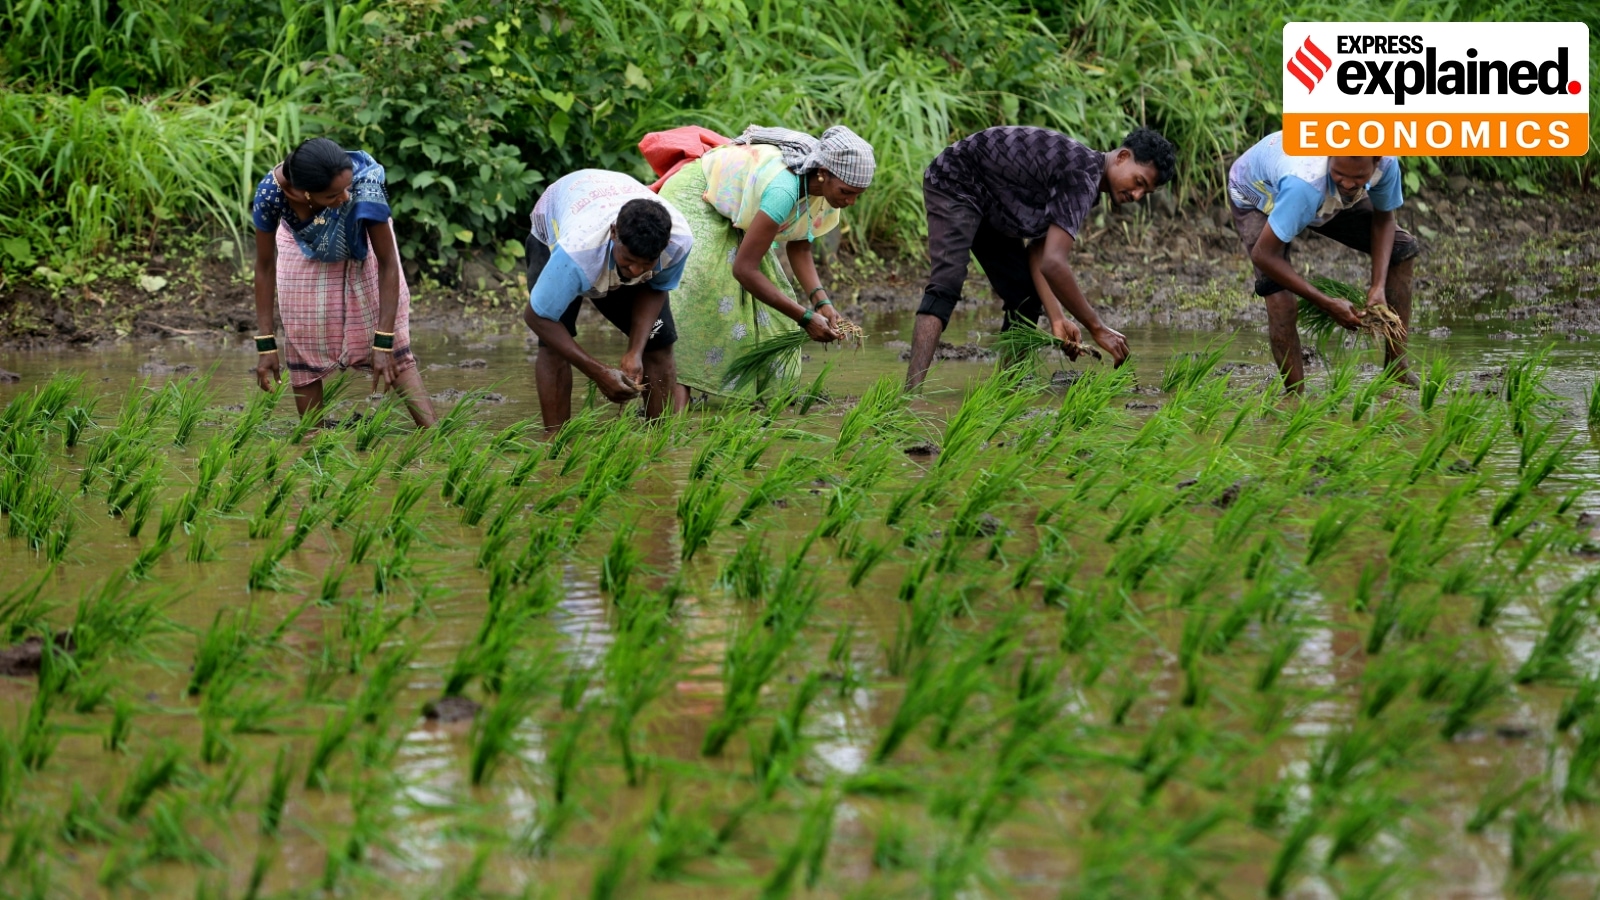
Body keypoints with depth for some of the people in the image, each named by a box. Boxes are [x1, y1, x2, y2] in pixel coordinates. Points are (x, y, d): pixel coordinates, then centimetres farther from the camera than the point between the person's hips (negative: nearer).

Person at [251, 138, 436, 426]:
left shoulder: (363, 184, -42)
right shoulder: (270, 193, -38)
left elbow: (388, 263, -32)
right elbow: (265, 266, -22)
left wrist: (383, 344, -34)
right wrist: (265, 344, -20)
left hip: (361, 247, -1)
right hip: (306, 256, 1)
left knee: (395, 352, -10)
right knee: (306, 351, 3)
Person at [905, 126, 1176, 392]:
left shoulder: (1087, 179, 4)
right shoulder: (1082, 176, -27)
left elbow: (1038, 255, 2)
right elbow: (1053, 263, -34)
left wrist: (1056, 319, -9)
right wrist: (1097, 329, -26)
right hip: (954, 183, -11)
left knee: (1025, 296, 7)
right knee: (947, 284, -27)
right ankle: (912, 391, -39)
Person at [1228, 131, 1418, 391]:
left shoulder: (1386, 164, -32)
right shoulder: (1305, 183, -49)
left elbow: (1383, 219, -10)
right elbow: (1263, 255, -42)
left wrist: (1379, 287, -23)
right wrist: (1328, 304, -37)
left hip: (1328, 198, 6)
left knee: (1402, 248, -2)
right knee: (1281, 300, -26)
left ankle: (1396, 369, 7)